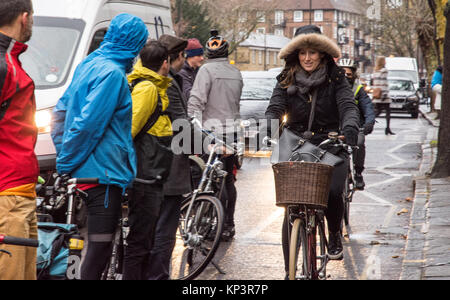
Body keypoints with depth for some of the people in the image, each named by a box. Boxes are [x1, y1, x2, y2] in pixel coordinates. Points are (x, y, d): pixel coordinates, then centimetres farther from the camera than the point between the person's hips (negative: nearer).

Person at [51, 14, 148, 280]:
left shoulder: (89, 65, 12)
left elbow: (62, 109, 19)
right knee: (100, 246, -7)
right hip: (105, 170, -10)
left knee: (100, 246, 18)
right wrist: (66, 162, -13)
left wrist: (64, 155, 18)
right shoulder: (113, 73, -17)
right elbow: (88, 124, -22)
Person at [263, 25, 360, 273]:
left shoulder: (336, 79, 2)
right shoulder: (286, 81, 6)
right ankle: (290, 270, 4)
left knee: (332, 193, -26)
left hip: (330, 148, -1)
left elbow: (349, 106, -11)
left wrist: (350, 127, -34)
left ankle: (334, 234, 8)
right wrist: (267, 127, -29)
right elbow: (275, 109, -6)